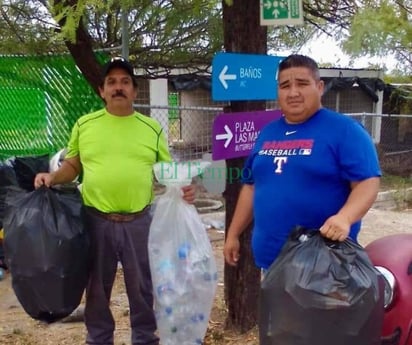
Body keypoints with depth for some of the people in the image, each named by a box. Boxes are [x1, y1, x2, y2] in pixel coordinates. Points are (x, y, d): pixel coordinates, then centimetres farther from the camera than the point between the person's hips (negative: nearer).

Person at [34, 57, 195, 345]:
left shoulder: (152, 128, 3)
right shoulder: (84, 124, 3)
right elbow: (72, 165, 12)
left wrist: (183, 188, -13)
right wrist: (52, 178, -7)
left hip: (139, 221, 0)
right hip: (96, 221, 0)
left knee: (142, 289, 13)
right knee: (97, 290, 15)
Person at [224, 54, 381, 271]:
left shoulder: (344, 129, -8)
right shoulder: (267, 133, 12)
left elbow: (367, 182, -15)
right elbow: (251, 186, 17)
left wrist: (344, 218, -33)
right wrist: (233, 234, 16)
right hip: (271, 256, 6)